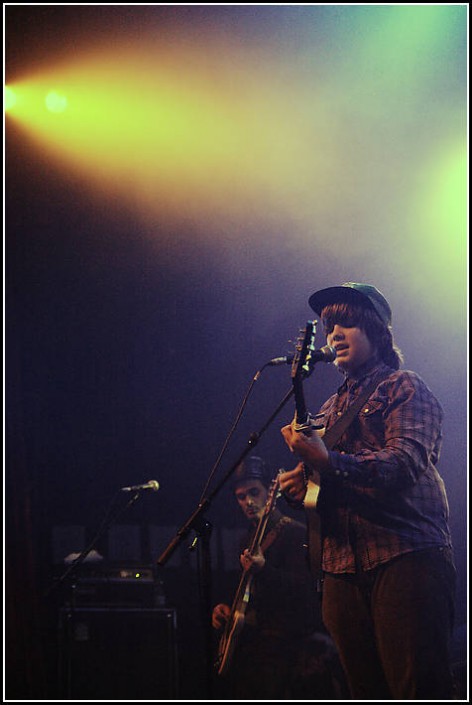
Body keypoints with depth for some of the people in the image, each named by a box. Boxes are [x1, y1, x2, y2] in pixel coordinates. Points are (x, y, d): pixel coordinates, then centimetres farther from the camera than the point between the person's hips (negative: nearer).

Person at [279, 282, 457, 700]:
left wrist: (329, 461, -29)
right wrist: (299, 484, 5)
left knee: (421, 691, -15)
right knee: (368, 693, 5)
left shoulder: (404, 388, 2)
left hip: (405, 557, -7)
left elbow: (406, 462, -16)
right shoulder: (331, 409, 24)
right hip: (343, 568, 7)